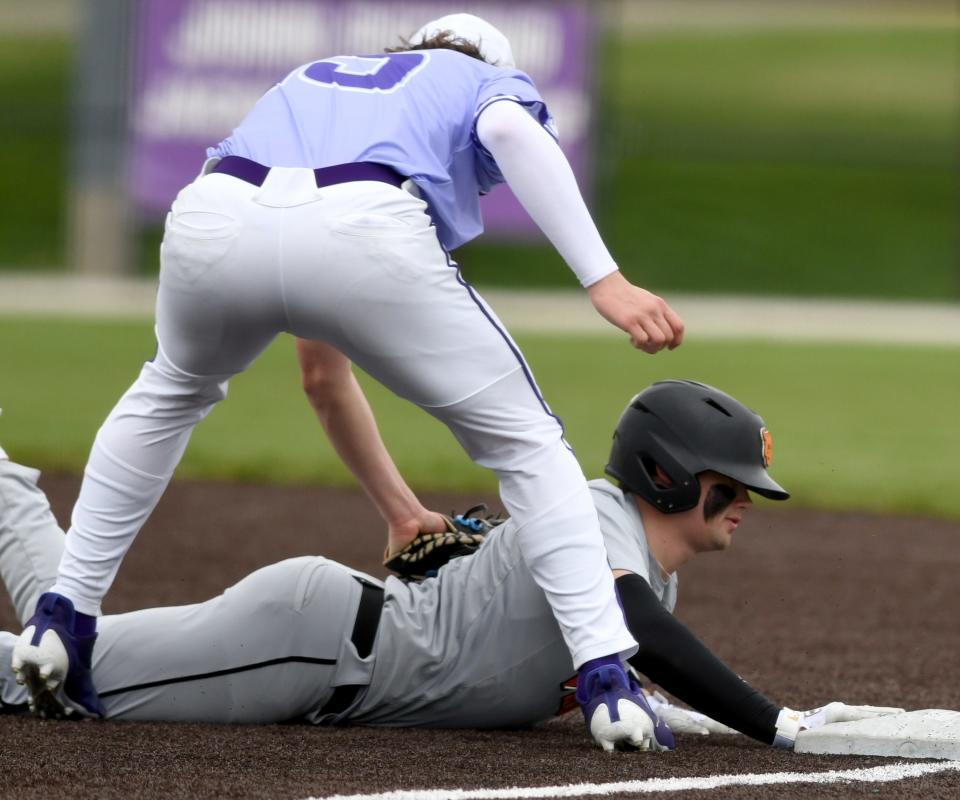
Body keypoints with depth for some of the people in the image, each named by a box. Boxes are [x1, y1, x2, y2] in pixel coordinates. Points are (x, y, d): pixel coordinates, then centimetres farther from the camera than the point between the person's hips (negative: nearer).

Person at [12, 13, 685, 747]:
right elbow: (507, 127, 1)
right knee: (524, 441, 14)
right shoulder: (492, 82, 32)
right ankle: (606, 679, 0)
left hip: (213, 222, 5)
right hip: (364, 237, -5)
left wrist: (399, 509, 50)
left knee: (170, 392, 38)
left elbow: (321, 366, 45)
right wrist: (603, 281, -6)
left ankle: (63, 620, 33)